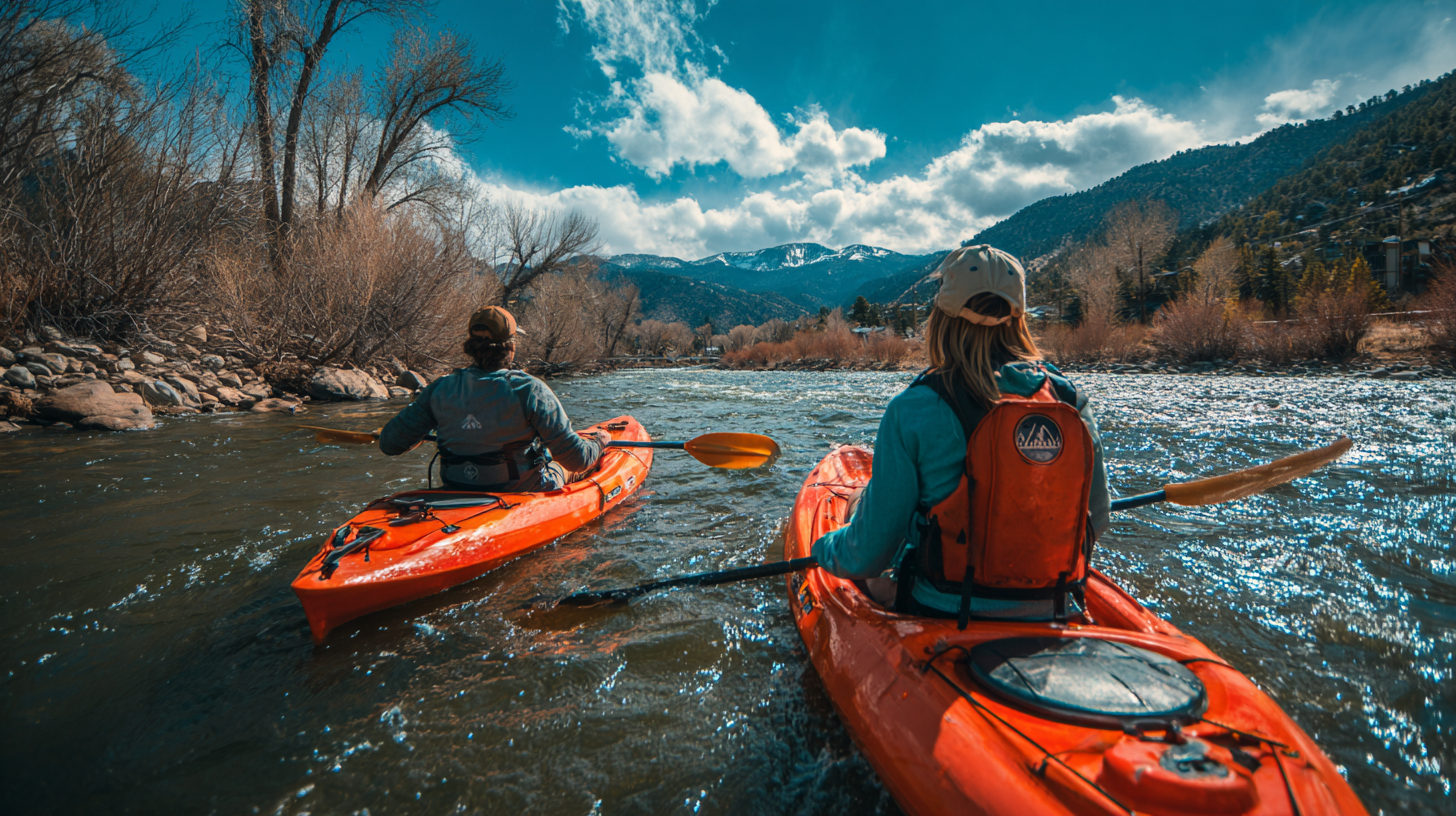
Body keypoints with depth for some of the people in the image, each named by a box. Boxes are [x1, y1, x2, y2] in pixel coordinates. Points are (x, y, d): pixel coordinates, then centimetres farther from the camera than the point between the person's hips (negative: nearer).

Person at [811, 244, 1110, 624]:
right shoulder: (1070, 399, -4)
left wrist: (824, 548, 10)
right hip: (1052, 617, 5)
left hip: (945, 618, -5)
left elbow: (868, 556, -13)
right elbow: (1095, 520, 8)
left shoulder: (913, 411, -17)